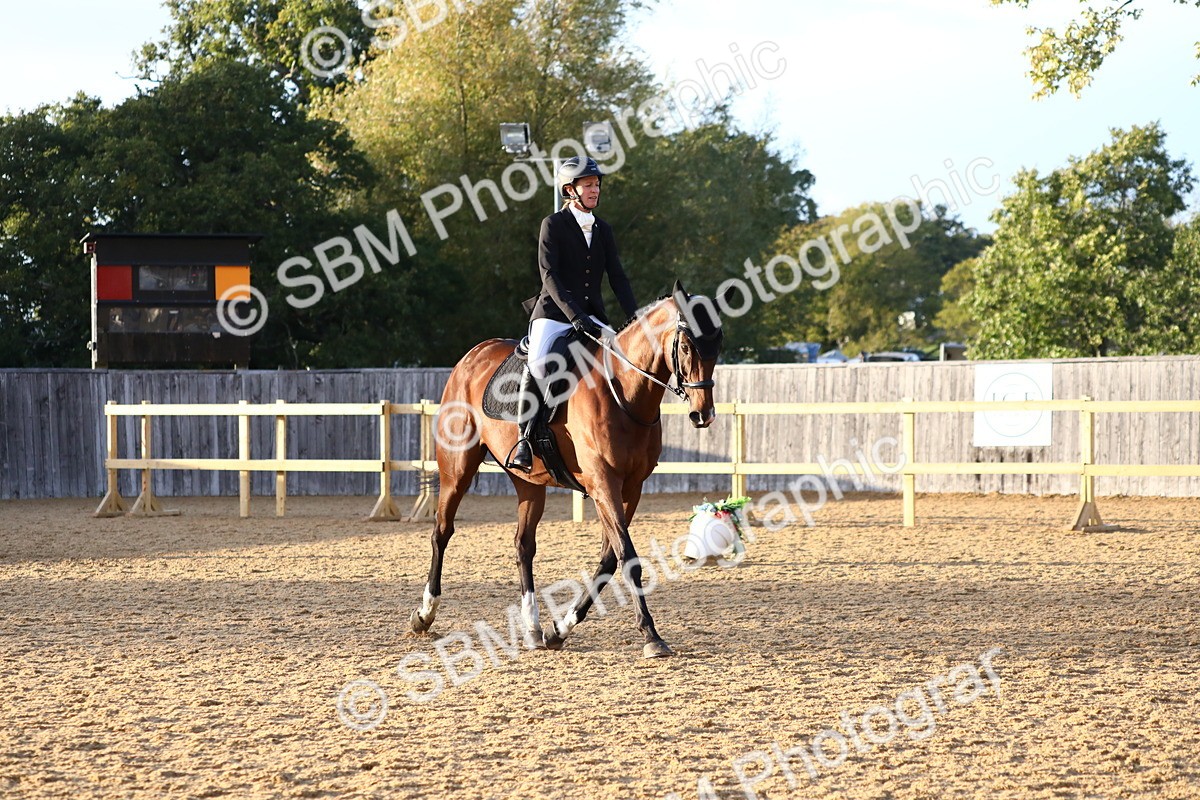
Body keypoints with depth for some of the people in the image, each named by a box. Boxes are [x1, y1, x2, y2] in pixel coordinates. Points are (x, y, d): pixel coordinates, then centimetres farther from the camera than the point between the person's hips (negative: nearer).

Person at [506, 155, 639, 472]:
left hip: (592, 316, 5)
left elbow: (617, 277, 12)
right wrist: (574, 315, -23)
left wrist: (635, 316, -4)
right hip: (554, 313, -5)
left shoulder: (603, 230, 15)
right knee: (537, 364, -30)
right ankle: (524, 440, -22)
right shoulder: (553, 225, -1)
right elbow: (549, 274, -11)